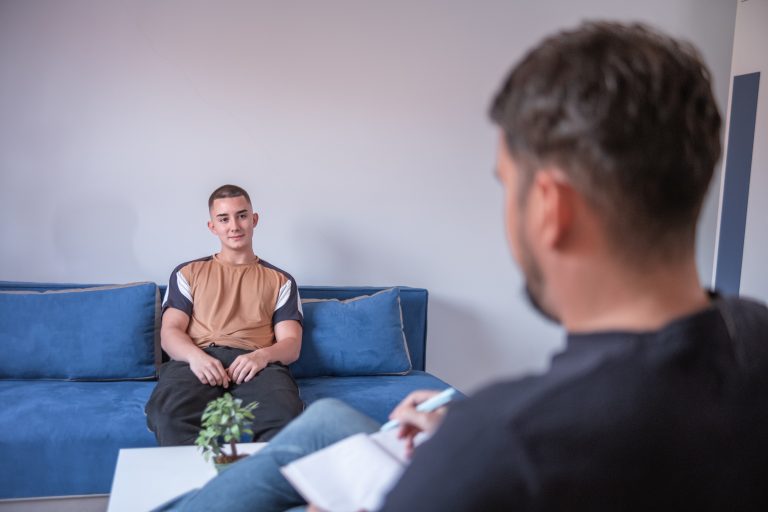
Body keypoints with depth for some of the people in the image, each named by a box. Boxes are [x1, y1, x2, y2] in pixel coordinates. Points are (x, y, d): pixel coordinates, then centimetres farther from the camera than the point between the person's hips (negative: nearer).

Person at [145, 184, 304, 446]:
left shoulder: (280, 280, 23)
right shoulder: (187, 273, 25)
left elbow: (291, 343, 13)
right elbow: (170, 331, 13)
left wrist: (262, 356, -12)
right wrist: (195, 356, -12)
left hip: (256, 363, 0)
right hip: (197, 360, 1)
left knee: (285, 414, -36)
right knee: (166, 413, -36)